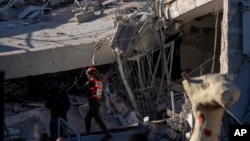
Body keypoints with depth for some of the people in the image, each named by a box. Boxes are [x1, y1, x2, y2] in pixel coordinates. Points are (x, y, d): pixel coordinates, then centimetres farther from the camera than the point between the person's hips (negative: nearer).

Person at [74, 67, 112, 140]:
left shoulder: (91, 81, -14)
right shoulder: (99, 81, 11)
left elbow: (82, 89, -17)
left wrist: (76, 84, 0)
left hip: (93, 103, -9)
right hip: (98, 102, 9)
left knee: (98, 119, -10)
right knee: (87, 118, 16)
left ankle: (107, 134, -13)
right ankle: (88, 134, 20)